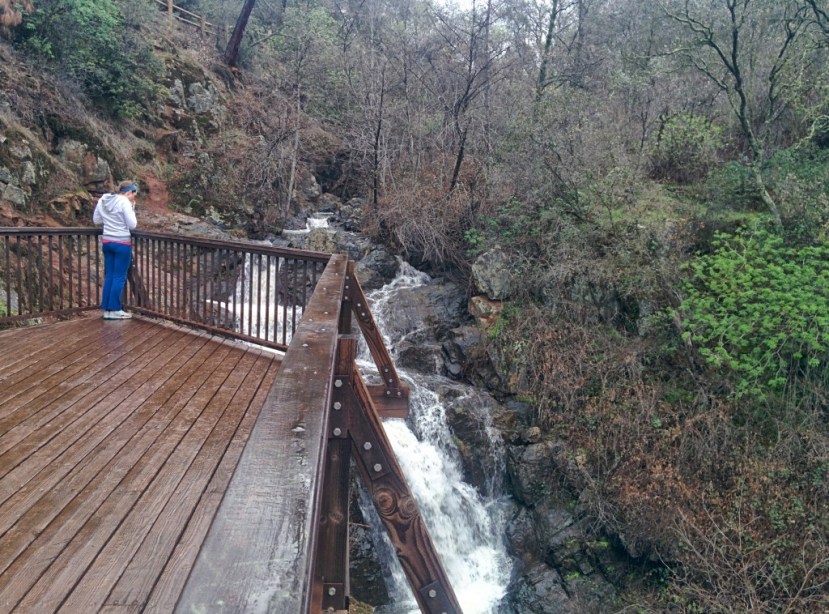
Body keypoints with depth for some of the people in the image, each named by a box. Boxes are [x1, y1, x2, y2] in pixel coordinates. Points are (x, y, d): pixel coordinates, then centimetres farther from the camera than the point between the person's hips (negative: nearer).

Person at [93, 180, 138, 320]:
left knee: (109, 276, 12)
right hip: (122, 243, -7)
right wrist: (132, 208, -3)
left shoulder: (103, 200, 7)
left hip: (107, 241, 7)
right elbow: (132, 225, -14)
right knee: (119, 277, 1)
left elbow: (96, 220, 14)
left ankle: (107, 310, 15)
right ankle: (115, 310, 5)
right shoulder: (124, 202, -14)